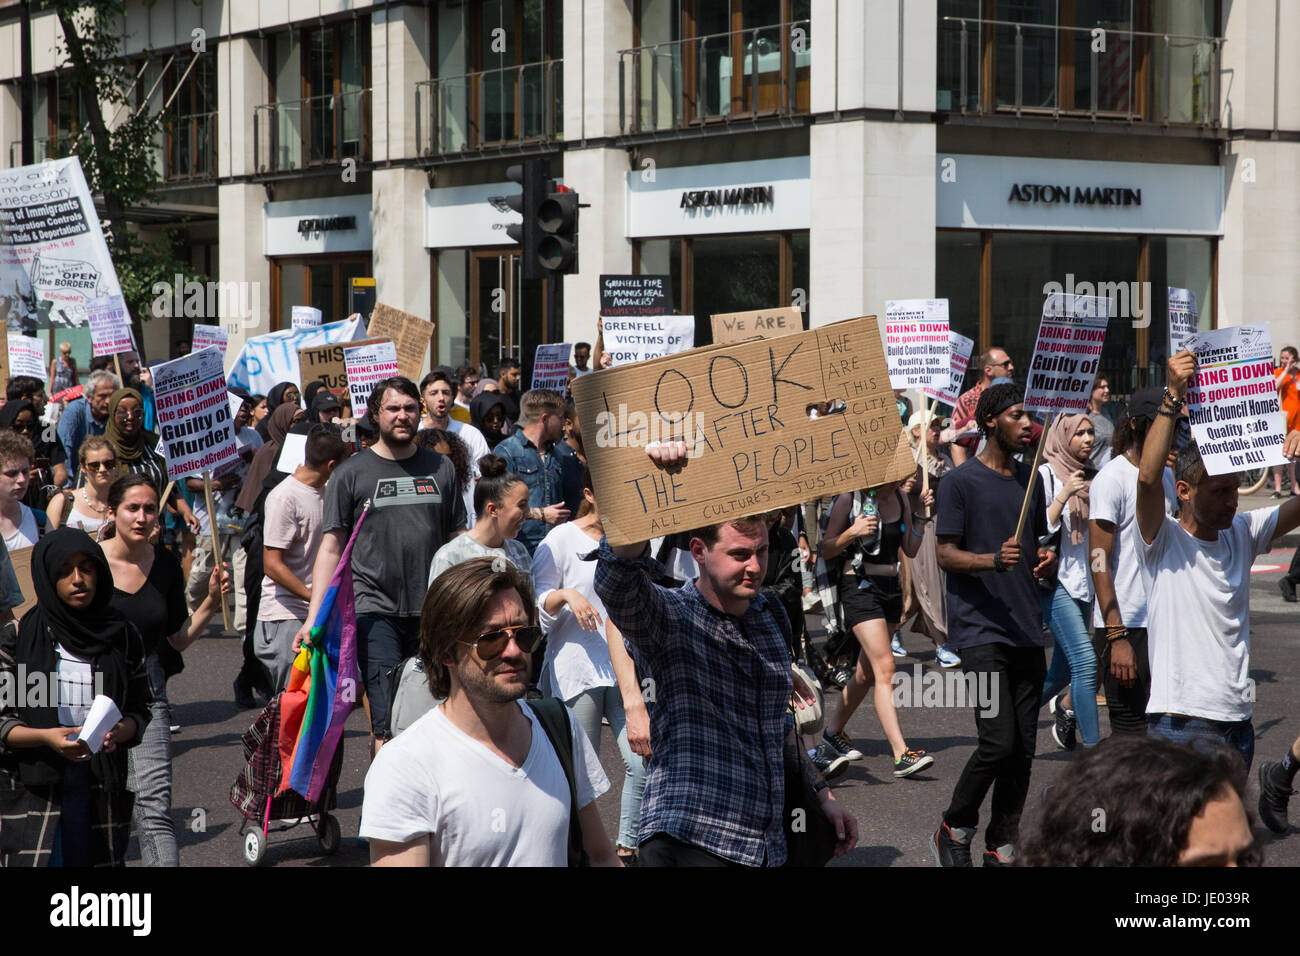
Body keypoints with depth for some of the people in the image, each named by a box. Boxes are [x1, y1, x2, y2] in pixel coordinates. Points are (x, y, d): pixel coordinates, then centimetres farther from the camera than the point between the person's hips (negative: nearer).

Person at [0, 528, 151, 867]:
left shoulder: (121, 636, 6)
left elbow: (140, 711, 10)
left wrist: (119, 731, -12)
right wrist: (46, 736, -19)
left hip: (101, 794, 2)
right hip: (30, 789, -2)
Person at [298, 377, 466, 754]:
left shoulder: (440, 468, 12)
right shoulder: (352, 472, 3)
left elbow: (459, 539, 16)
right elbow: (332, 546, 2)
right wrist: (314, 617, -6)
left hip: (432, 610, 3)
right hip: (375, 609, -3)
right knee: (389, 725, -13)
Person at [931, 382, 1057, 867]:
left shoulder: (1031, 480, 16)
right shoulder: (961, 481, -4)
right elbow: (946, 554, -7)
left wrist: (1047, 561, 3)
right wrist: (994, 560, -24)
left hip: (1027, 630, 7)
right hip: (980, 628, -6)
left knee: (1023, 747, 5)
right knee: (998, 742, -14)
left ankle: (1001, 848, 14)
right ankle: (954, 831, 7)